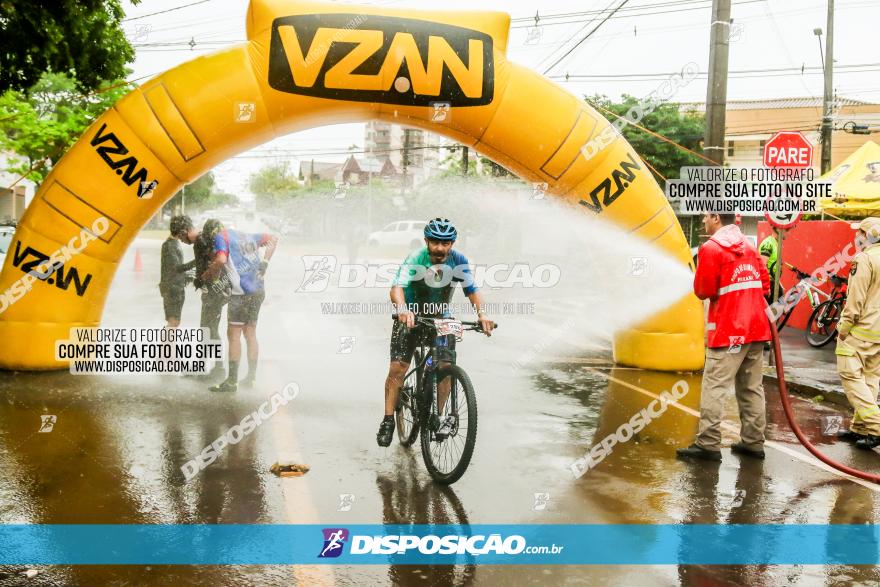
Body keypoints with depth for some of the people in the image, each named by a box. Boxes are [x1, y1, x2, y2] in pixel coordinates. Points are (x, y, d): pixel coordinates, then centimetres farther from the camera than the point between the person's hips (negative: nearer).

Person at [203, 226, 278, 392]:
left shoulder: (221, 236, -4)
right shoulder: (245, 235, 18)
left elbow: (221, 260, -22)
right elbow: (273, 239, 24)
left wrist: (210, 272, -3)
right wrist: (264, 263, 18)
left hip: (241, 293, -7)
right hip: (259, 291, 8)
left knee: (233, 335, -1)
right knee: (250, 334, 15)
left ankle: (232, 381, 2)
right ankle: (251, 377, 21)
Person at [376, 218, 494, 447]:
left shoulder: (458, 261, -15)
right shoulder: (415, 259, -25)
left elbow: (472, 290, -19)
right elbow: (397, 287, -38)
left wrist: (481, 314, -39)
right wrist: (402, 309, -59)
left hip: (441, 318, 2)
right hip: (411, 316, -2)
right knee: (397, 368, -12)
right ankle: (388, 420, -2)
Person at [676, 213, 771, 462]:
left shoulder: (711, 248, -9)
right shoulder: (749, 246, 15)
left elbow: (703, 291, -10)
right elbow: (764, 283, 17)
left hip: (728, 330, -8)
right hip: (755, 329, 8)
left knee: (714, 388, -6)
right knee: (751, 388, 12)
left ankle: (708, 444, -8)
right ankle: (753, 442, 16)